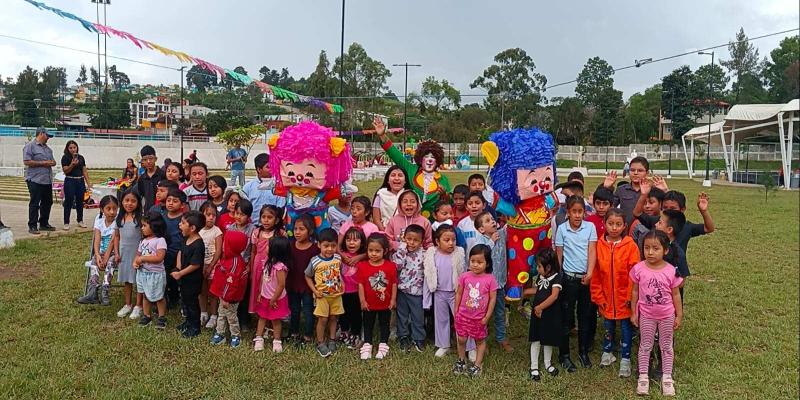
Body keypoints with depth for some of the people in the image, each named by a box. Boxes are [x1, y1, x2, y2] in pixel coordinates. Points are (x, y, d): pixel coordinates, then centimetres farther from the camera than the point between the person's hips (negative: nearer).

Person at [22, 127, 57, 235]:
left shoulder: (47, 148, 18)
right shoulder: (30, 146, -6)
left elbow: (53, 161, 23)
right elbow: (27, 161, -15)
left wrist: (52, 162, -1)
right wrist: (42, 163, -15)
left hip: (47, 180, 8)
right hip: (35, 180, -8)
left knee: (47, 202, 13)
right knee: (34, 204, -4)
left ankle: (44, 224, 24)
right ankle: (32, 226, 2)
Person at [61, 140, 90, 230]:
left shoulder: (81, 157, 11)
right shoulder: (65, 158, -2)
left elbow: (84, 171, 12)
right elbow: (65, 171, -8)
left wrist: (88, 183, 7)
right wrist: (72, 164, -24)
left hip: (80, 181, 4)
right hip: (70, 181, -4)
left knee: (80, 201, 10)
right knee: (68, 202, -3)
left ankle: (80, 221, 21)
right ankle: (66, 223, 1)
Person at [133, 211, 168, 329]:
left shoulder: (160, 240, -16)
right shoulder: (143, 240, 8)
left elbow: (159, 257, -25)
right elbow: (138, 254, 13)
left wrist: (143, 258, -24)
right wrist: (135, 262, -8)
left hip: (155, 274, -7)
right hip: (142, 272, 7)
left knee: (158, 297, 5)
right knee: (145, 295, 17)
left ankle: (162, 317, 19)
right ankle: (146, 315, 30)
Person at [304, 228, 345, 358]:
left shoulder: (338, 258, -4)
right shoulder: (315, 261, -14)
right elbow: (307, 276, -1)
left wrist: (342, 284, -2)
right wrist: (315, 291, -8)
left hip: (336, 295, 3)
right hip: (322, 296, -3)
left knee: (333, 318, 13)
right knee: (323, 319, 1)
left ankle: (332, 340, 27)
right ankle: (320, 343, 15)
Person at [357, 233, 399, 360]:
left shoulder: (391, 266, -13)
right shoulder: (362, 266, -12)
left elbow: (394, 284, -6)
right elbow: (361, 284, -8)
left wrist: (393, 300, -5)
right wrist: (362, 300, -8)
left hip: (385, 304, 0)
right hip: (369, 304, 0)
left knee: (384, 325, 15)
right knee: (368, 325, 15)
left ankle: (383, 346, 28)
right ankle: (367, 345, 28)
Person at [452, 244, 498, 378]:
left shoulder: (490, 279, -16)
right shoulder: (464, 276, -10)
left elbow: (492, 299, -10)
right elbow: (459, 294, 1)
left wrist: (487, 317, -9)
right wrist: (456, 311, 4)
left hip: (480, 318, -2)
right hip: (463, 315, 2)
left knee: (480, 340, 14)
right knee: (461, 339, 12)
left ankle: (477, 364, 30)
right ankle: (461, 360, 36)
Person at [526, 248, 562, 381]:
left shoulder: (556, 277, -16)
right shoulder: (540, 276, 4)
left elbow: (554, 296, -25)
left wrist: (540, 307, -26)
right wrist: (524, 292, 12)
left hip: (550, 314, -4)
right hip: (537, 312, 4)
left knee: (548, 340, 12)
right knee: (536, 340, 7)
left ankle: (547, 363, 32)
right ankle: (534, 366, 16)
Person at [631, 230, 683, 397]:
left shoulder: (671, 271, -15)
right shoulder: (638, 269, -14)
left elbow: (676, 294, -4)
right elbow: (635, 292, -3)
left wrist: (679, 316, -1)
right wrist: (634, 313, 0)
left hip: (667, 315, 0)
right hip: (646, 315, 0)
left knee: (666, 346, 15)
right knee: (645, 346, 13)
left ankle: (667, 377, 29)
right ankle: (643, 377, 24)